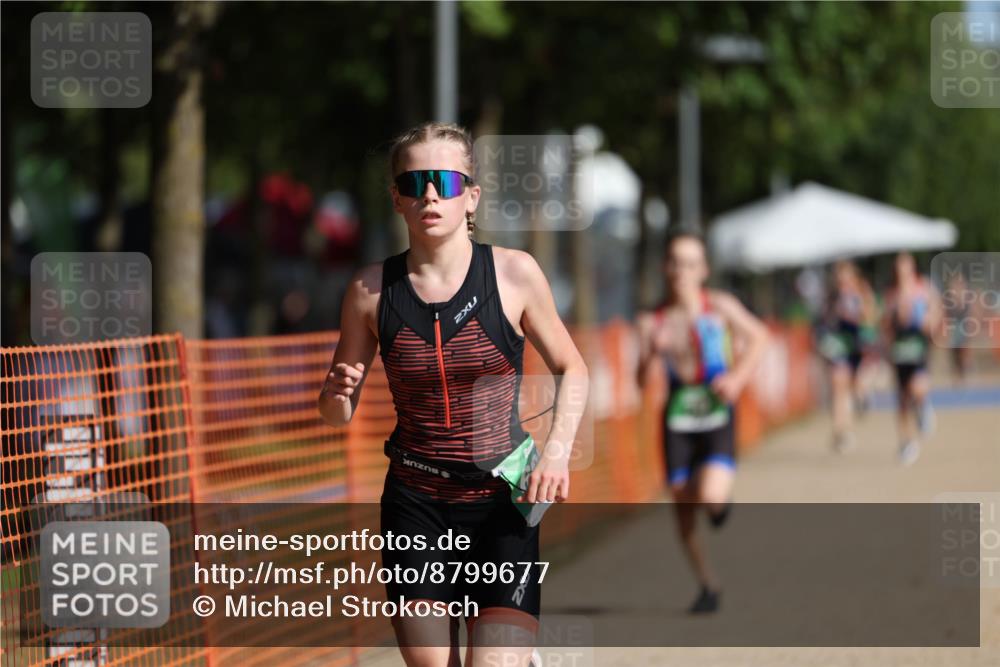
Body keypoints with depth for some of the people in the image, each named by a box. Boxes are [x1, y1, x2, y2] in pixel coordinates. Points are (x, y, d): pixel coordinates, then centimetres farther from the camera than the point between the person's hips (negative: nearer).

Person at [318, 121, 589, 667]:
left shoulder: (513, 273, -5)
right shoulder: (372, 289, -1)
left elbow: (571, 369, 9)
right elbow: (338, 413, 9)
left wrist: (557, 451, -6)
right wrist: (336, 393, -13)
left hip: (502, 502, -2)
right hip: (415, 505, 2)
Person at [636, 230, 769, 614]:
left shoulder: (719, 306, -6)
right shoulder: (653, 321, -3)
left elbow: (758, 336, 10)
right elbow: (642, 381, -5)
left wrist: (738, 377, -3)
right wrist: (651, 352, -24)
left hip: (717, 420, -2)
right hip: (678, 421, 2)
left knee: (711, 497, -23)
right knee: (683, 510, 3)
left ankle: (721, 501, 17)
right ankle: (708, 586, 23)